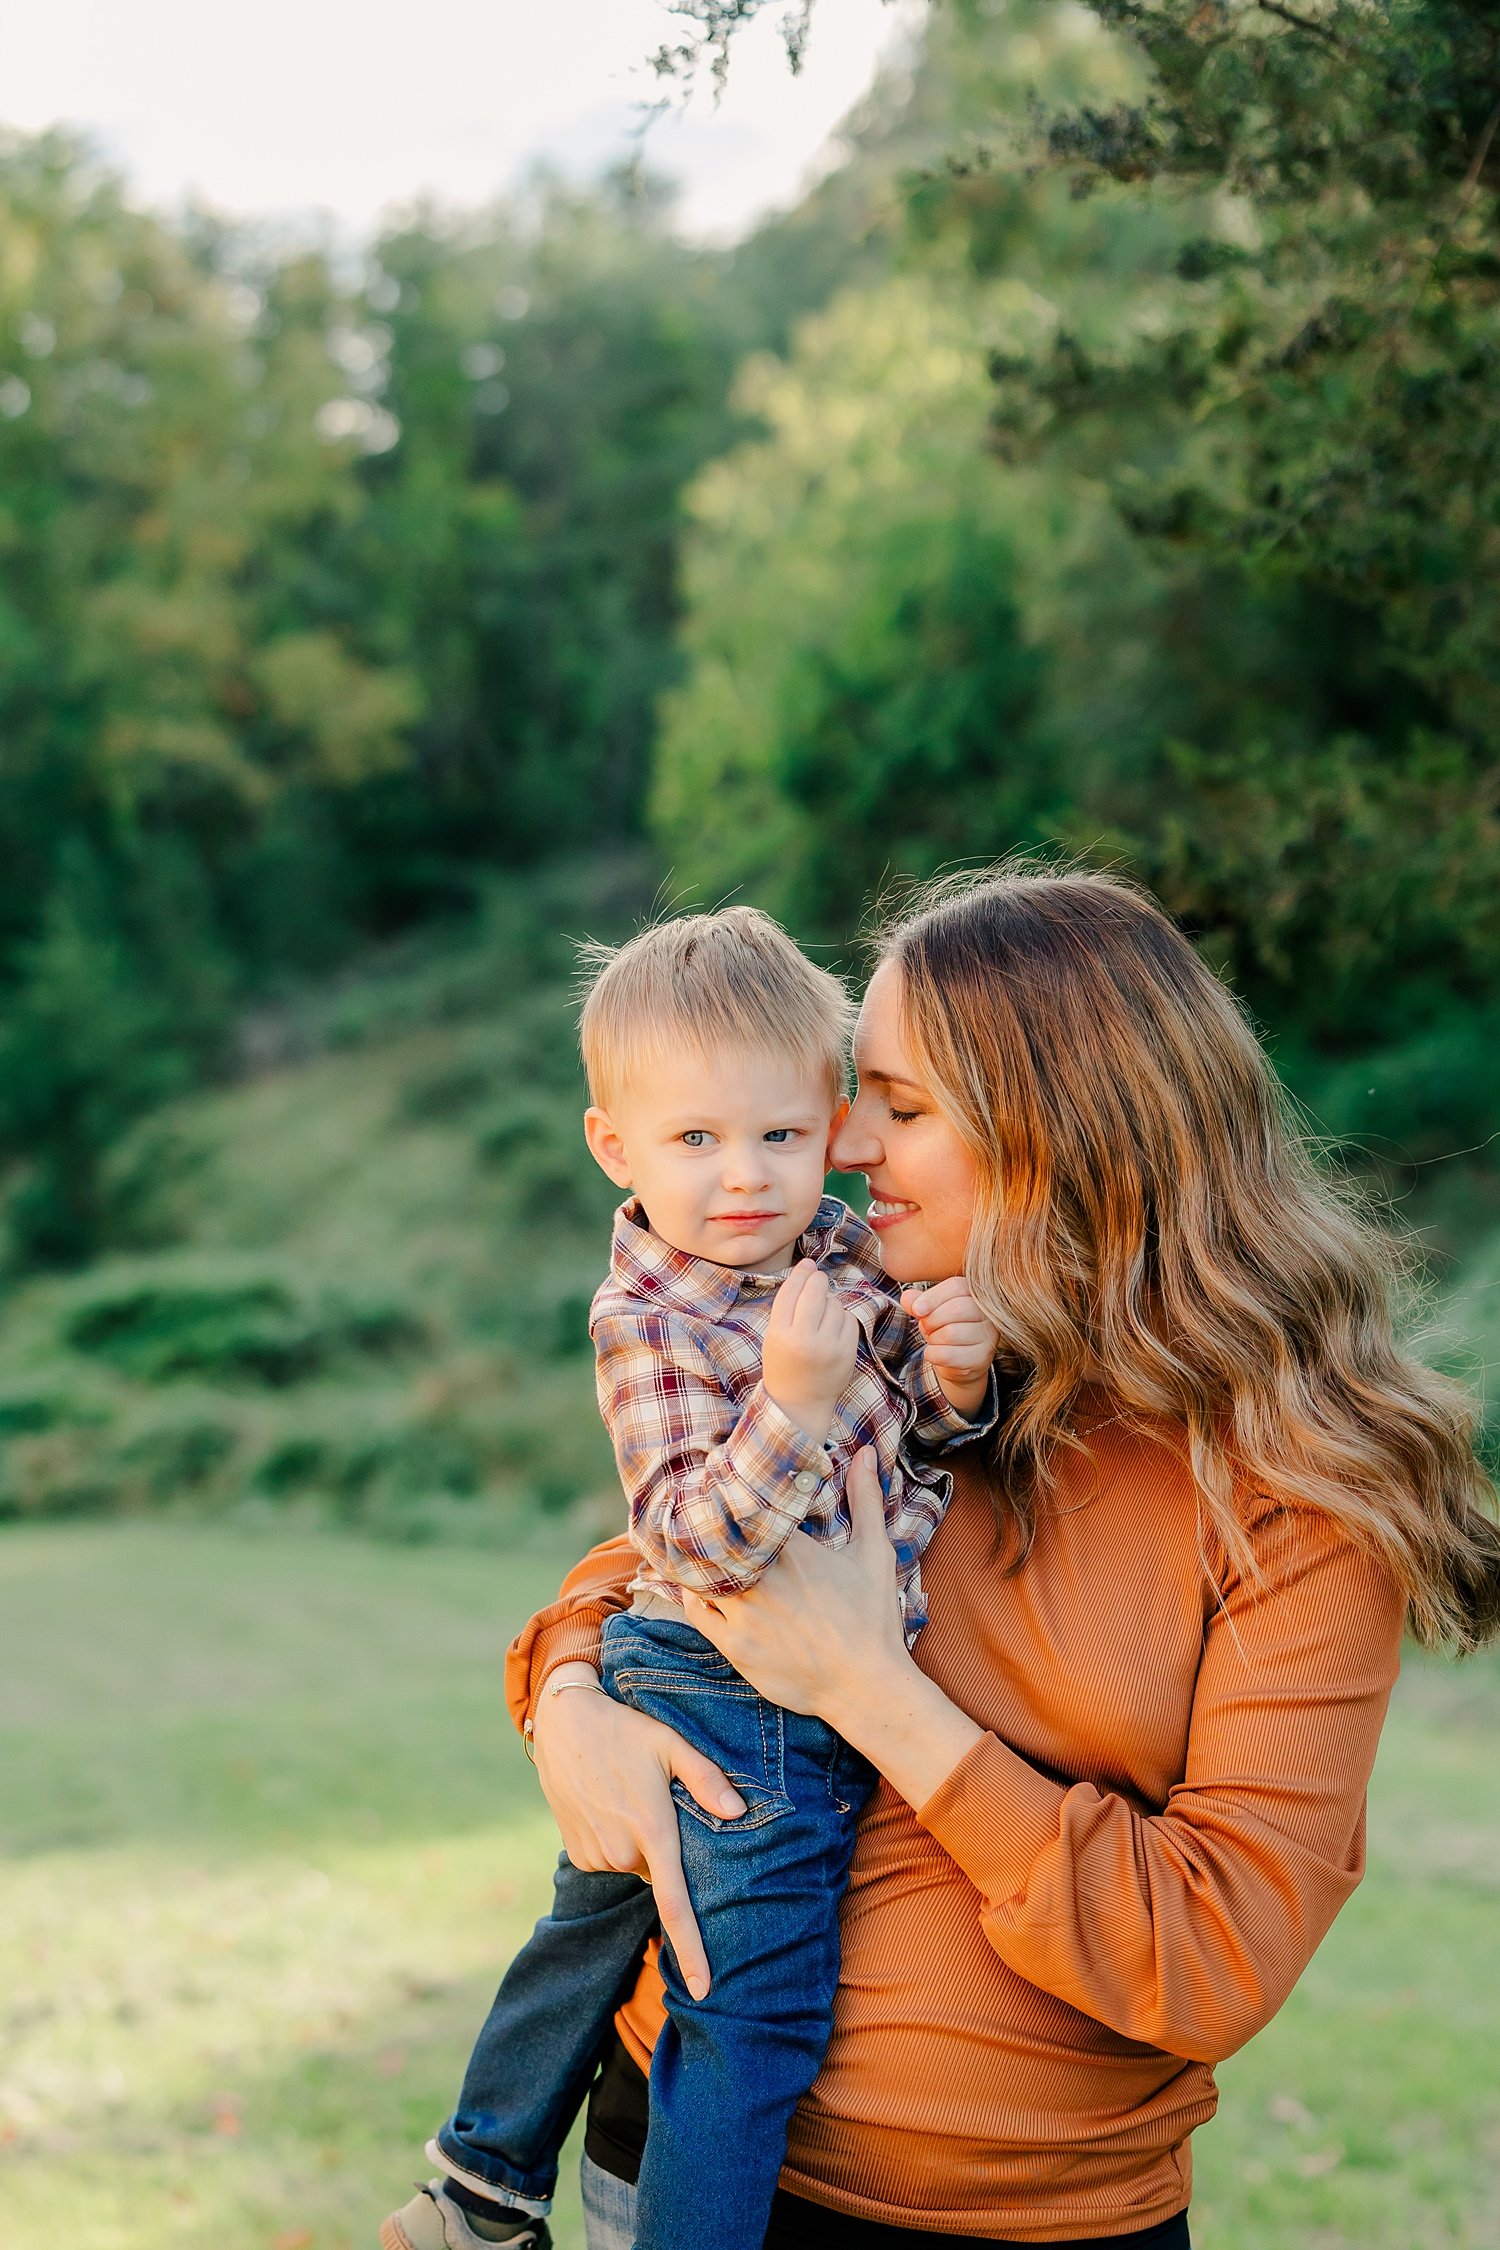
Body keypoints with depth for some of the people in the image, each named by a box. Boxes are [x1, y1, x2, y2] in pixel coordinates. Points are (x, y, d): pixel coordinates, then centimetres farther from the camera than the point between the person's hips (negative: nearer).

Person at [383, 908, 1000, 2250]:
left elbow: (919, 1439, 12)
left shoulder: (844, 1252, 1)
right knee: (750, 2009, 1)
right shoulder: (648, 1324, -21)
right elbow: (698, 1546, -28)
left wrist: (955, 1380, -9)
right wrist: (795, 1400, -39)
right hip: (738, 1710, -8)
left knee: (598, 1926, 24)